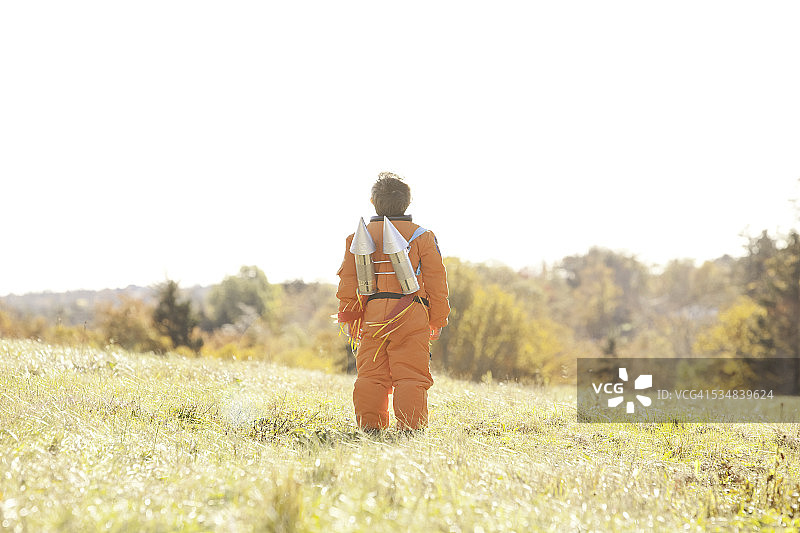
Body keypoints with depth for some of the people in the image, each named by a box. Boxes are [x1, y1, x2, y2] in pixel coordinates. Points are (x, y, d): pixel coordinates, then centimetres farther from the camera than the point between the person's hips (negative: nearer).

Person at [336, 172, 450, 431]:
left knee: (370, 375, 7)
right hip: (411, 313, -2)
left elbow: (348, 281, 12)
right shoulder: (422, 236, 4)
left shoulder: (359, 237, 11)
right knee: (410, 376, -2)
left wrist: (350, 318, 19)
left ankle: (369, 427, 6)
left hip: (372, 313, 3)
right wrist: (437, 320, 11)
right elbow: (436, 282, 4)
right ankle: (410, 428, -5)